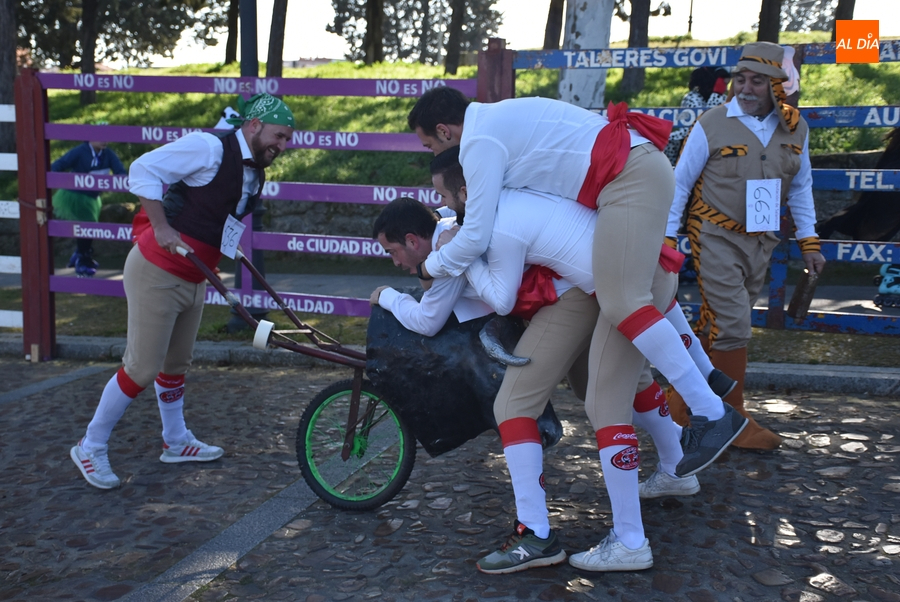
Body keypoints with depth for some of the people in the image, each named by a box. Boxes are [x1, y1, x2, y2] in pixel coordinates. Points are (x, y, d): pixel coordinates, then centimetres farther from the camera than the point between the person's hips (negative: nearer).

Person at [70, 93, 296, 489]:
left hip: (192, 279, 9)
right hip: (156, 273, -8)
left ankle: (176, 442, 36)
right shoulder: (210, 148, -18)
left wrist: (227, 247, 7)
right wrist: (161, 228, -24)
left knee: (176, 364, 20)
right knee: (142, 369, -4)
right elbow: (144, 170, -21)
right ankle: (90, 447, 13)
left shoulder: (254, 174, 8)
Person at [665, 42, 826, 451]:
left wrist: (809, 241, 10)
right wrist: (667, 237, -6)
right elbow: (679, 184, -4)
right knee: (732, 326, -9)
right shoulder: (711, 125, -10)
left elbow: (800, 187, 13)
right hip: (715, 237, -5)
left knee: (715, 327, 10)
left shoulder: (794, 129, 4)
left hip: (759, 242, 5)